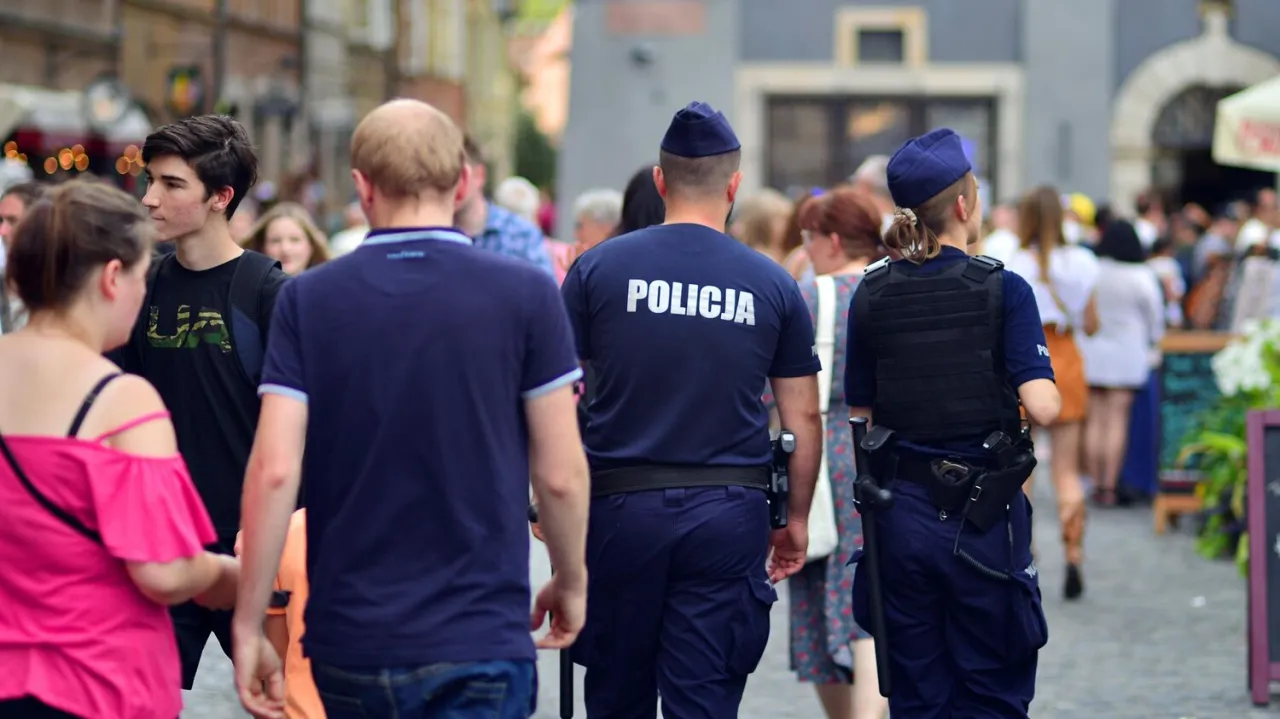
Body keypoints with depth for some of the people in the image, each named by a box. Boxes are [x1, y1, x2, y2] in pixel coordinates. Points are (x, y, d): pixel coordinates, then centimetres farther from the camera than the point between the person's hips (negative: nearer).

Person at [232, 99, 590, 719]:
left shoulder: (308, 301, -1)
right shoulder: (526, 295, -5)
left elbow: (274, 470, -7)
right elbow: (560, 474, -3)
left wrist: (248, 624, 0)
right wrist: (571, 581, 15)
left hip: (348, 640, 3)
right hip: (478, 641, -3)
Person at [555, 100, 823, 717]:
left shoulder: (599, 268, 0)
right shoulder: (772, 284, 3)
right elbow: (803, 419, 6)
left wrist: (548, 503, 8)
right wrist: (797, 520, 18)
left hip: (622, 505, 0)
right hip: (728, 511, 0)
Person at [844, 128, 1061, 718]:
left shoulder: (871, 295, 1)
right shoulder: (1003, 290, -10)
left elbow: (860, 413, 6)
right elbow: (1043, 407, -17)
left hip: (900, 513, 3)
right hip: (983, 515, -3)